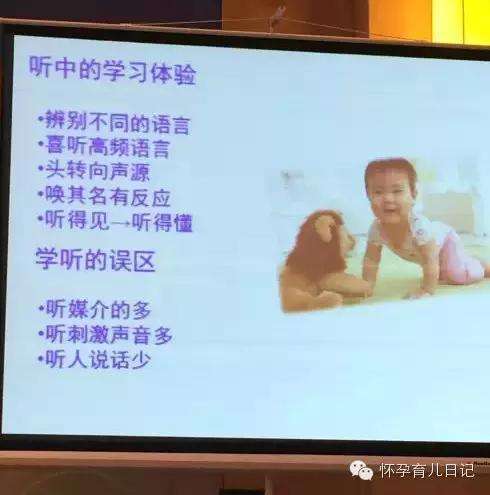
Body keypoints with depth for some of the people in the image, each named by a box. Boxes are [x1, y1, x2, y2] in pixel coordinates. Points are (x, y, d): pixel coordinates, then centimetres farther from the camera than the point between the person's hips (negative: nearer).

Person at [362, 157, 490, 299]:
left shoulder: (419, 225, -48)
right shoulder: (376, 228, -32)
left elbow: (430, 260, -43)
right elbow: (371, 260, -19)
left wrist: (427, 289, -43)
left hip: (445, 240, -5)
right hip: (420, 254, 6)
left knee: (458, 275, -17)